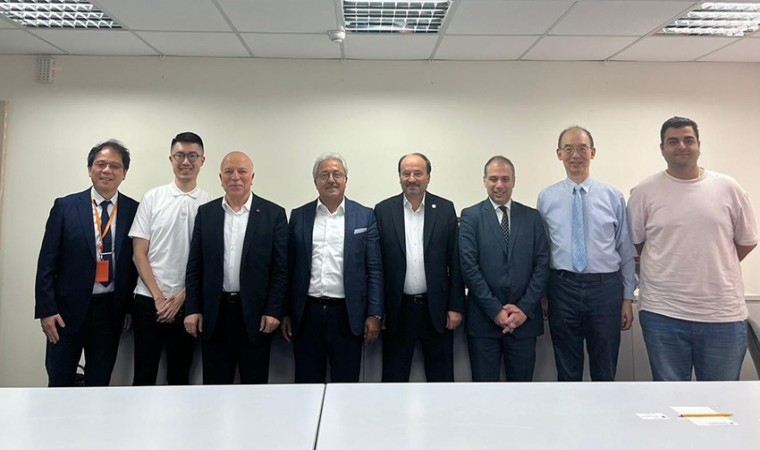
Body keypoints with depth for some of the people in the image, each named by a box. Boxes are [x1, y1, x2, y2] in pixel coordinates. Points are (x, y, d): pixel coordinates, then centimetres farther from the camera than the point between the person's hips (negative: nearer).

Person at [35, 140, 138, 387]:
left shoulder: (134, 210, 0)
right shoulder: (65, 206, -1)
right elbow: (47, 262, -2)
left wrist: (131, 308, 3)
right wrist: (46, 309, -7)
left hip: (111, 311, 1)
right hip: (68, 310, -1)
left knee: (99, 382, 13)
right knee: (59, 382, 9)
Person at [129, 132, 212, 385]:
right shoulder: (152, 198, 0)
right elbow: (139, 254, -1)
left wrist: (181, 297, -7)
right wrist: (159, 297, -7)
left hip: (188, 302, 0)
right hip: (149, 300, 0)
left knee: (179, 375, 14)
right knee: (144, 374, 9)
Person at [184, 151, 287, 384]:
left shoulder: (273, 214, -2)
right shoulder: (206, 212, 6)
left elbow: (281, 268, -4)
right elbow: (194, 266, 6)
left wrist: (274, 311, -9)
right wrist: (192, 309, 0)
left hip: (254, 313, -2)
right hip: (214, 312, 2)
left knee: (255, 385, 9)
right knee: (214, 385, 12)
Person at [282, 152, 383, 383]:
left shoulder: (365, 216, 2)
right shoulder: (299, 216, 6)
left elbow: (374, 269, 0)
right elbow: (290, 268, 7)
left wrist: (374, 315, -5)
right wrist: (285, 313, 5)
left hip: (347, 315, -1)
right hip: (306, 314, 2)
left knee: (346, 380, 9)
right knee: (307, 380, 11)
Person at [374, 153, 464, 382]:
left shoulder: (445, 209, 0)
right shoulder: (383, 210, 0)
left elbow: (456, 262, 1)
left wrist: (456, 307, -3)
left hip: (436, 309, 0)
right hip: (397, 309, 0)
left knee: (441, 376, 12)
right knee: (393, 376, 11)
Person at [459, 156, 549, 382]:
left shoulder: (532, 217, 8)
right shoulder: (471, 216, 1)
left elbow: (542, 265, 2)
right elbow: (469, 266, -7)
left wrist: (524, 308, -8)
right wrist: (495, 310, -12)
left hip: (524, 318, 2)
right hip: (483, 319, -2)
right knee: (484, 381, 7)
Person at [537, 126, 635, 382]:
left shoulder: (613, 196, 1)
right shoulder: (546, 198, 2)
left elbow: (626, 251, 4)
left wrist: (628, 298, 3)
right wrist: (541, 294, 5)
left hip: (605, 288, 0)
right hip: (563, 287, 0)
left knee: (604, 372, 13)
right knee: (567, 372, 13)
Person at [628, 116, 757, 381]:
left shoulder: (728, 188, 2)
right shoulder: (645, 192, -2)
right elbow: (634, 243, 6)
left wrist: (713, 268, 10)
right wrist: (667, 270, 6)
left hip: (723, 314, 2)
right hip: (662, 313, -1)